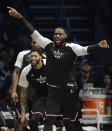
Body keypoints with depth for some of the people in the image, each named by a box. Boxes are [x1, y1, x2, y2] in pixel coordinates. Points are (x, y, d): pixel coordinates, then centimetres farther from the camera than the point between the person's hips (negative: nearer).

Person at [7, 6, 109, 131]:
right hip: (53, 91, 2)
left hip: (69, 91, -2)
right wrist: (20, 17, 0)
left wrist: (98, 46, -42)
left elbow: (85, 50, -21)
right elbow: (34, 33, 4)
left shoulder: (71, 48, -5)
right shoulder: (49, 45, 4)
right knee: (48, 121, -9)